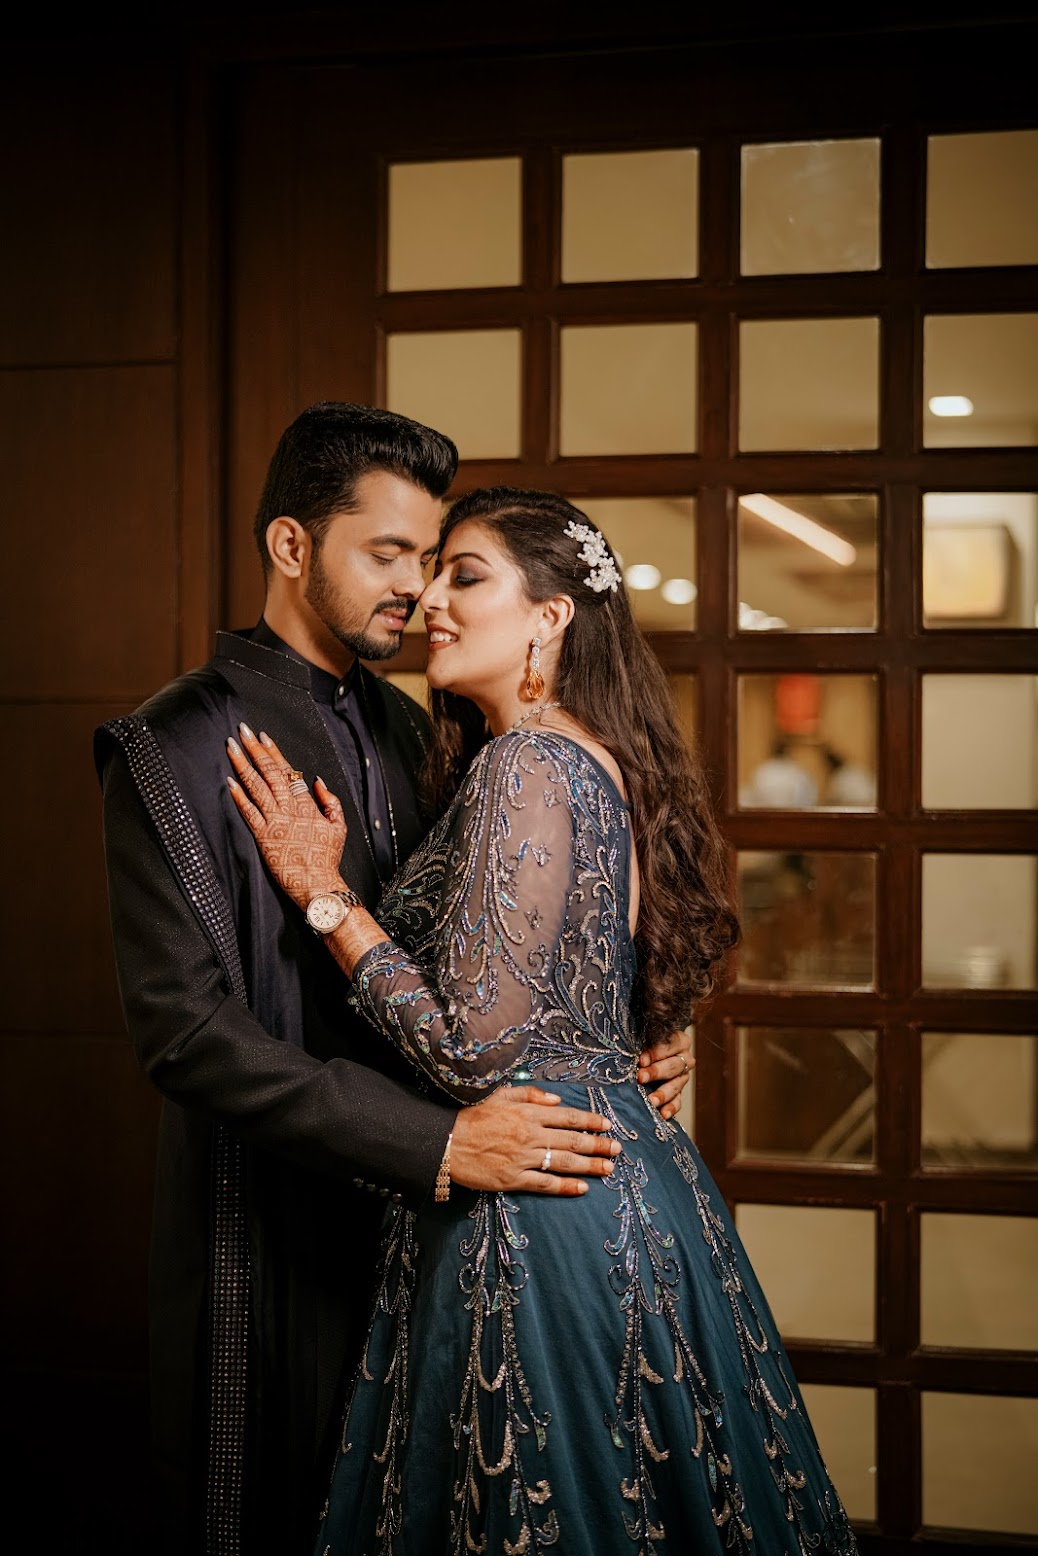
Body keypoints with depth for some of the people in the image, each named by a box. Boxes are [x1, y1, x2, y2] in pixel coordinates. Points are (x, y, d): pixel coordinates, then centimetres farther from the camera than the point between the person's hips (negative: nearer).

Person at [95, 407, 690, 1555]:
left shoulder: (407, 729, 10)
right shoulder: (175, 748, -12)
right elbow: (185, 1028, -20)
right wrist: (438, 1140, -25)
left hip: (415, 1200, 6)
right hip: (271, 1216, -6)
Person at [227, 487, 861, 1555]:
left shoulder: (524, 766, -18)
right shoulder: (599, 759, 11)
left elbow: (472, 1047, -22)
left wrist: (323, 889, -13)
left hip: (538, 1214, -10)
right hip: (625, 1177, 10)